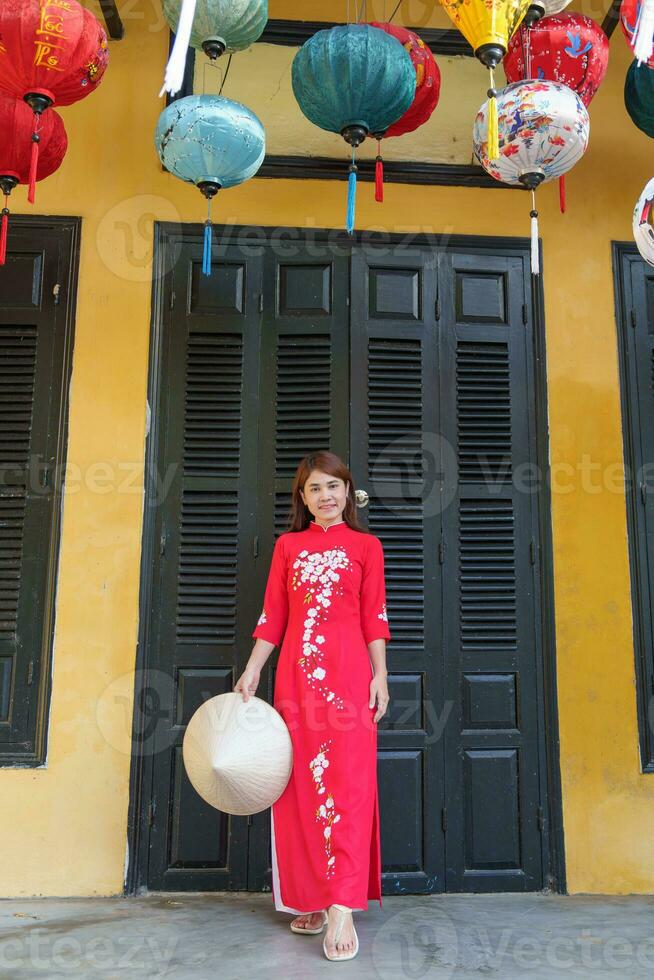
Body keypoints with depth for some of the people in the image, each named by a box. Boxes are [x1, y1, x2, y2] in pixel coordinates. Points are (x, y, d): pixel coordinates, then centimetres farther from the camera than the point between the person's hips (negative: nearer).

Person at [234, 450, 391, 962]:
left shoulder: (366, 545, 7)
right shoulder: (288, 545, 13)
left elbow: (375, 616, 4)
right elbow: (273, 615, 11)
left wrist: (380, 675, -4)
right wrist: (252, 670, 5)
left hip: (349, 674, -2)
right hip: (296, 674, 3)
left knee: (347, 782, -8)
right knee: (300, 783, 5)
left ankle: (343, 908, -6)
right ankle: (309, 898, 18)